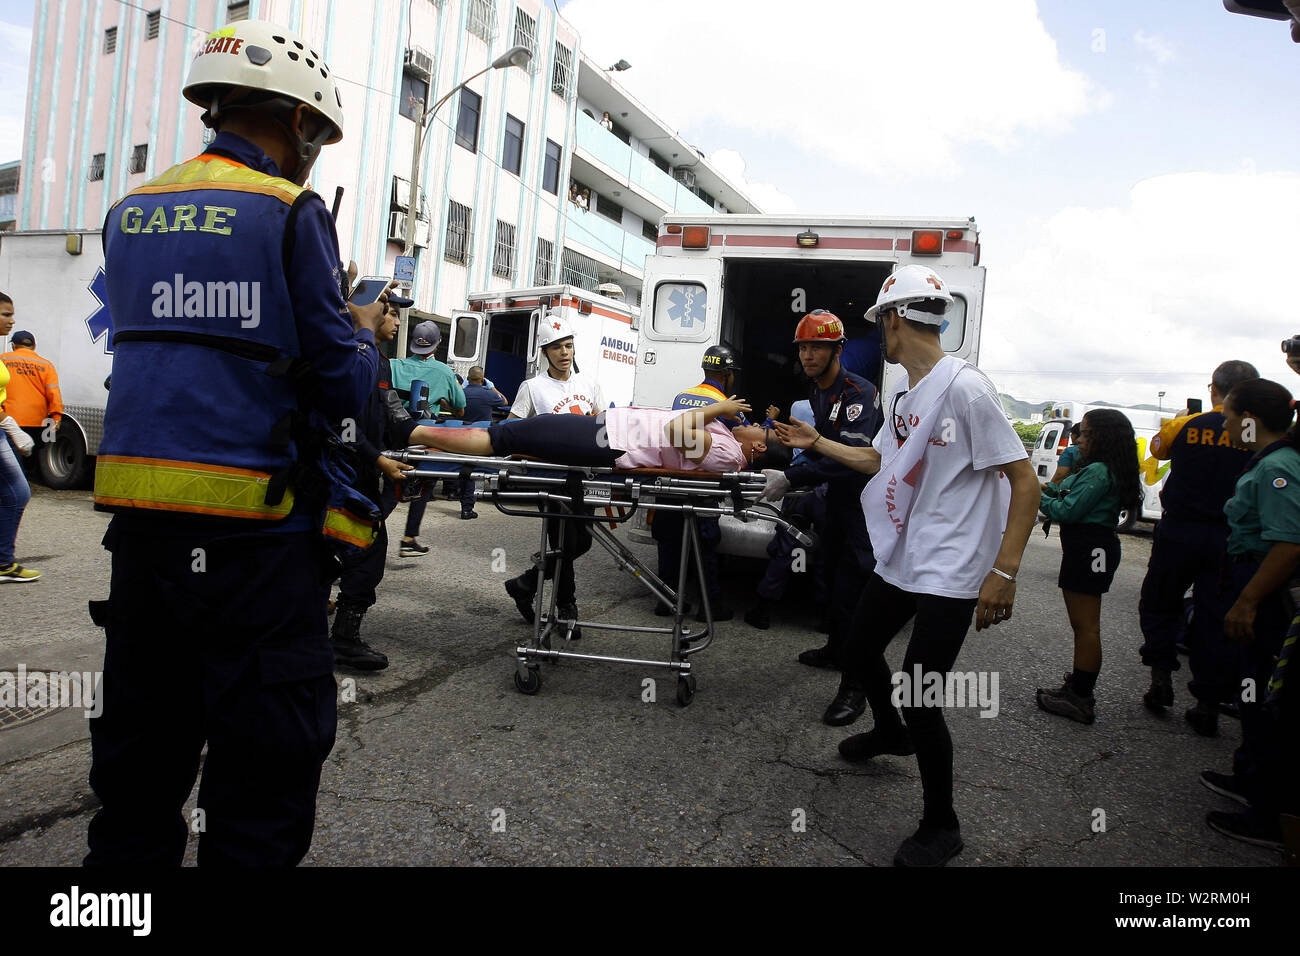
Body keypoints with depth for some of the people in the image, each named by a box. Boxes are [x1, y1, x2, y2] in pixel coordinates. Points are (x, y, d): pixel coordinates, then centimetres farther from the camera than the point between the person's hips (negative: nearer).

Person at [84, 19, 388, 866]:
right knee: (270, 755, 4)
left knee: (141, 743, 19)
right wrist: (365, 335, 12)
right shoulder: (290, 212, -7)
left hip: (139, 512, 7)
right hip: (251, 530, -7)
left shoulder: (130, 213, 13)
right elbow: (343, 388, -10)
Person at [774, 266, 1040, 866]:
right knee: (858, 656, 21)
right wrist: (816, 443, 23)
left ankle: (941, 827, 16)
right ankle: (889, 733, 53)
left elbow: (1025, 482, -19)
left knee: (918, 702, -8)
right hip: (898, 564, 9)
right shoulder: (904, 395, 9)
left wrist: (1003, 571, -23)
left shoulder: (964, 387, -18)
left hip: (950, 575, -9)